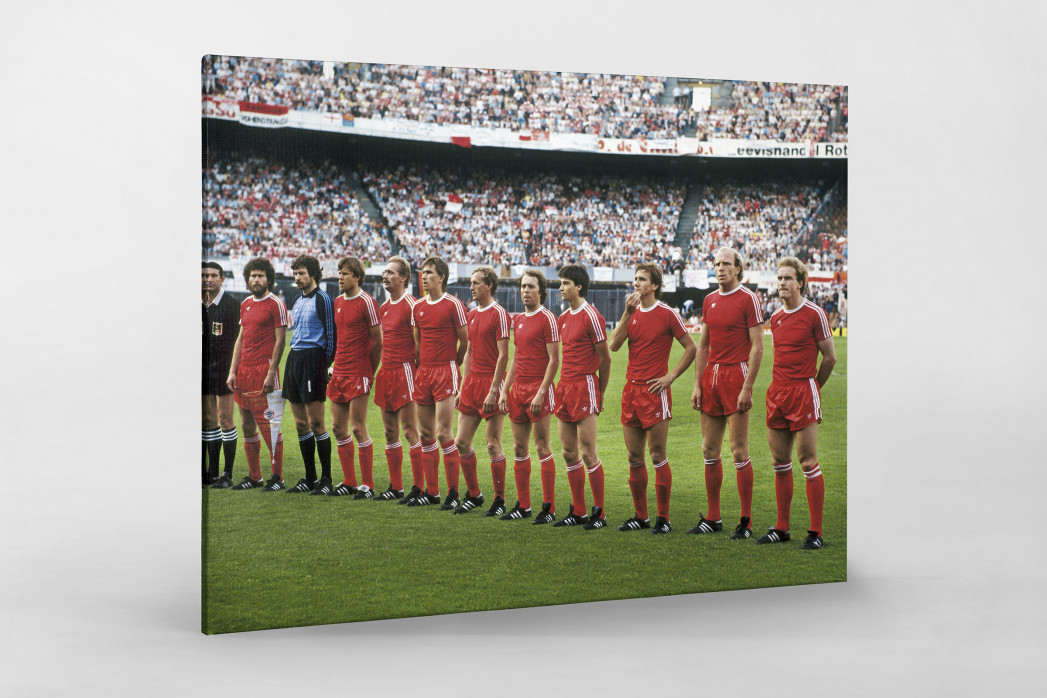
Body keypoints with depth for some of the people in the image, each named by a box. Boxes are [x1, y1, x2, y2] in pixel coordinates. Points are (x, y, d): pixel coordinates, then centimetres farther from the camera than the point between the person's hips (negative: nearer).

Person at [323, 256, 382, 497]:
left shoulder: (366, 302, -9)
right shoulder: (337, 302, 13)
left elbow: (377, 342, -8)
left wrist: (370, 373, -4)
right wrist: (333, 365, 13)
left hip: (358, 374, -8)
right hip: (339, 373, 8)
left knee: (358, 428, -6)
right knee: (338, 428, 9)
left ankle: (367, 485, 3)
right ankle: (349, 482, 18)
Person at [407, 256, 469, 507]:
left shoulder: (453, 305, -7)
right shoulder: (418, 307, 11)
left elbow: (465, 341, -2)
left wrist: (451, 366, 7)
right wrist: (424, 368, 16)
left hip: (446, 372, -6)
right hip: (424, 373, 6)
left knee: (443, 434, -9)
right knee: (426, 433, 8)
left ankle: (453, 493, -2)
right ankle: (431, 491, 15)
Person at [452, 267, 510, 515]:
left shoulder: (499, 314, -9)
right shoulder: (472, 315, 14)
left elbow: (503, 355, -13)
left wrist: (494, 390, -18)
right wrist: (463, 387, 15)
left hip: (491, 383, -8)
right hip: (472, 382, 8)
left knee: (493, 444, -4)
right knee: (461, 442, 7)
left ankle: (500, 501, 6)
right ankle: (473, 494, 21)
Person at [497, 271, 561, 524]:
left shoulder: (547, 318, -8)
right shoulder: (518, 320, 15)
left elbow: (554, 359, -12)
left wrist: (541, 393, -18)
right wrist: (505, 390, 12)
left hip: (538, 388, -7)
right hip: (518, 388, 7)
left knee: (542, 447, -5)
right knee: (519, 448, 9)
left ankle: (549, 508, 1)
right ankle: (523, 505, 16)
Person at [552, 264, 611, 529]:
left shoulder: (591, 316, -10)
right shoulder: (564, 317, 14)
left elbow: (605, 358, -6)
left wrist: (600, 394, 0)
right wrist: (563, 385, 12)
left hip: (584, 387, -8)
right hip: (565, 387, 8)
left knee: (588, 453, -6)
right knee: (569, 453, 8)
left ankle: (599, 513, 3)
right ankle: (578, 512, 16)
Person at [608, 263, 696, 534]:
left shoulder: (667, 314, -4)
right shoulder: (631, 312, 11)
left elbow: (691, 348, -1)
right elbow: (614, 345, -2)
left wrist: (671, 376, -7)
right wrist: (627, 313, -9)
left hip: (655, 390, -6)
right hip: (631, 389, 6)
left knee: (658, 455, -4)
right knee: (634, 456, 8)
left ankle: (663, 519, 3)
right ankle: (640, 516, 17)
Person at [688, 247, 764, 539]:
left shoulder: (748, 299, -5)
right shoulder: (709, 300, 14)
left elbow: (757, 346, -9)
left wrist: (748, 388, -15)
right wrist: (697, 384, 10)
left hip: (736, 375, -7)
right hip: (711, 376, 7)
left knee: (739, 450, -5)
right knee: (709, 450, 8)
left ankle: (746, 521, 2)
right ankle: (713, 517, 17)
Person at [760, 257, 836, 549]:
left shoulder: (814, 313, -6)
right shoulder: (775, 318, 13)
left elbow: (830, 357, 0)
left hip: (804, 391, -6)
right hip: (777, 392, 6)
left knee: (808, 462, -6)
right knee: (780, 462, 8)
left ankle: (815, 532, -1)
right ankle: (781, 528, 15)